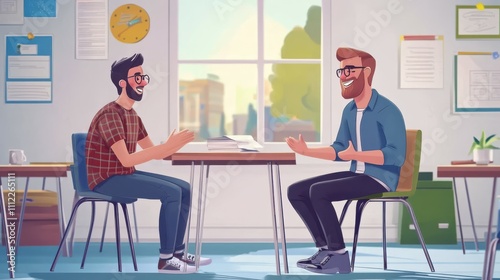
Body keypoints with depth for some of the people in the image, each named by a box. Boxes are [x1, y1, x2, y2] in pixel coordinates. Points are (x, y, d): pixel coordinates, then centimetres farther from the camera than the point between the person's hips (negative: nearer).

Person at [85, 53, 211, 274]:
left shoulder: (132, 115, 12)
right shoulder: (110, 114, -18)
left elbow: (154, 153, 12)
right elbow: (126, 159, -26)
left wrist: (178, 143, -7)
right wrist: (167, 145, -27)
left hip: (125, 175, 10)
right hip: (107, 180, -10)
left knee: (184, 189, 3)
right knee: (171, 192, -21)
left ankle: (177, 252, 8)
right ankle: (165, 260, -14)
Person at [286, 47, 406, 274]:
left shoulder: (387, 110, -16)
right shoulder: (349, 110, 9)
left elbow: (396, 155, -24)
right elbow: (339, 150, 18)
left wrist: (355, 154, -30)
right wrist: (307, 151, 3)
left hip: (380, 178, -9)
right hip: (356, 174, 9)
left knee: (318, 191, -26)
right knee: (296, 191, -1)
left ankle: (338, 255, -14)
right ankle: (325, 248, 4)